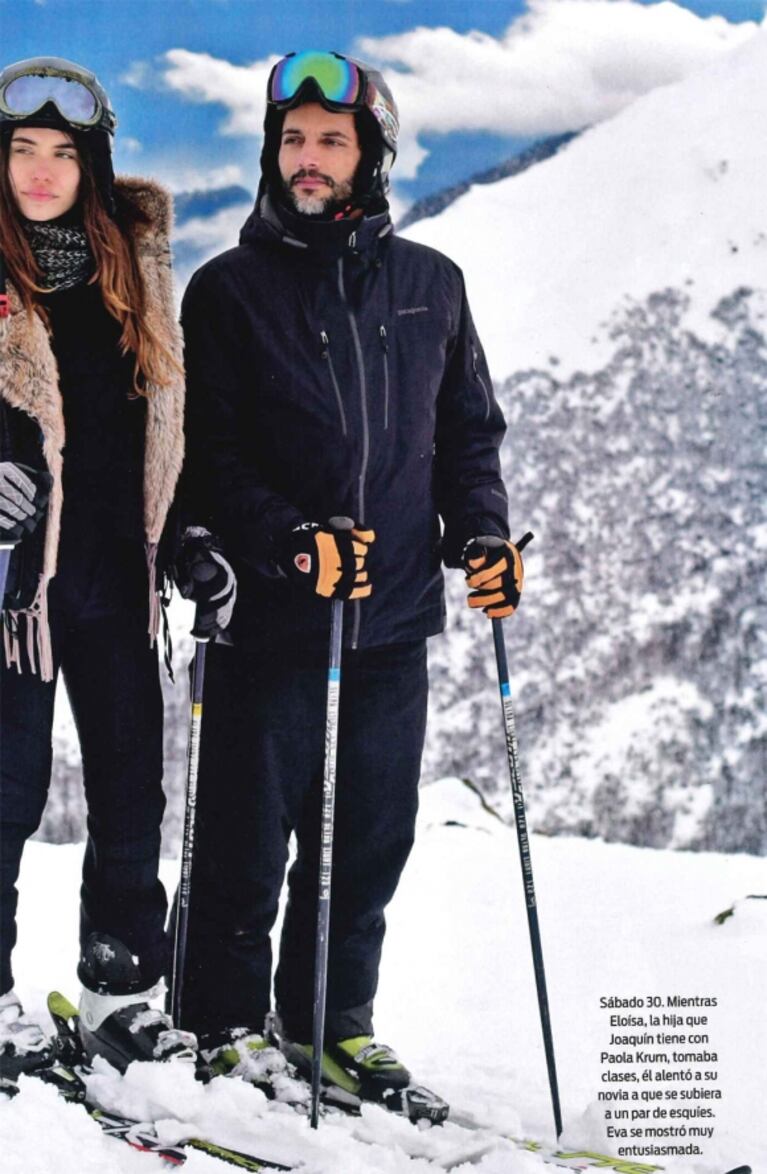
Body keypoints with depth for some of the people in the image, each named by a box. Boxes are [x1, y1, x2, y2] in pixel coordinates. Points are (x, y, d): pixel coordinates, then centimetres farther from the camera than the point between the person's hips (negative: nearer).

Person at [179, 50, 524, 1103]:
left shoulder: (431, 285, 10)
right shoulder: (230, 290, 2)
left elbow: (468, 429, 18)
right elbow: (207, 452, -3)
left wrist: (482, 533, 1)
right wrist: (291, 542, -18)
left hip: (395, 618, 3)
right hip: (270, 613, -3)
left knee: (371, 837, 9)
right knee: (249, 836, 3)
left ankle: (330, 1019, 25)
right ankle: (229, 1024, 20)